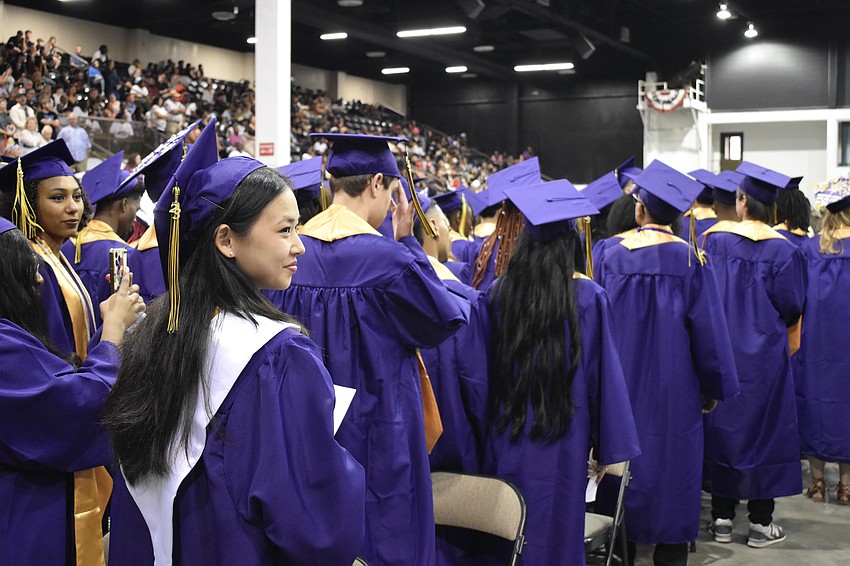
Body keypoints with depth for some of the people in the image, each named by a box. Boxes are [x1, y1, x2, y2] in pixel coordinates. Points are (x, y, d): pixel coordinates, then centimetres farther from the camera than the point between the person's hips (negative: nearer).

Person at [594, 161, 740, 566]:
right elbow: (708, 328, -6)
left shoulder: (610, 258, -4)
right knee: (671, 470, 7)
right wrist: (712, 388, 4)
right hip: (673, 391, -2)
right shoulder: (691, 260, -9)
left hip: (621, 385, 2)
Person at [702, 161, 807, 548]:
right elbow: (791, 307, -5)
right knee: (764, 428, 8)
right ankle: (760, 522, 13)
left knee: (722, 427, 11)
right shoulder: (783, 250, -10)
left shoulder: (715, 240, -6)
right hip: (765, 354, -1)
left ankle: (722, 518, 16)